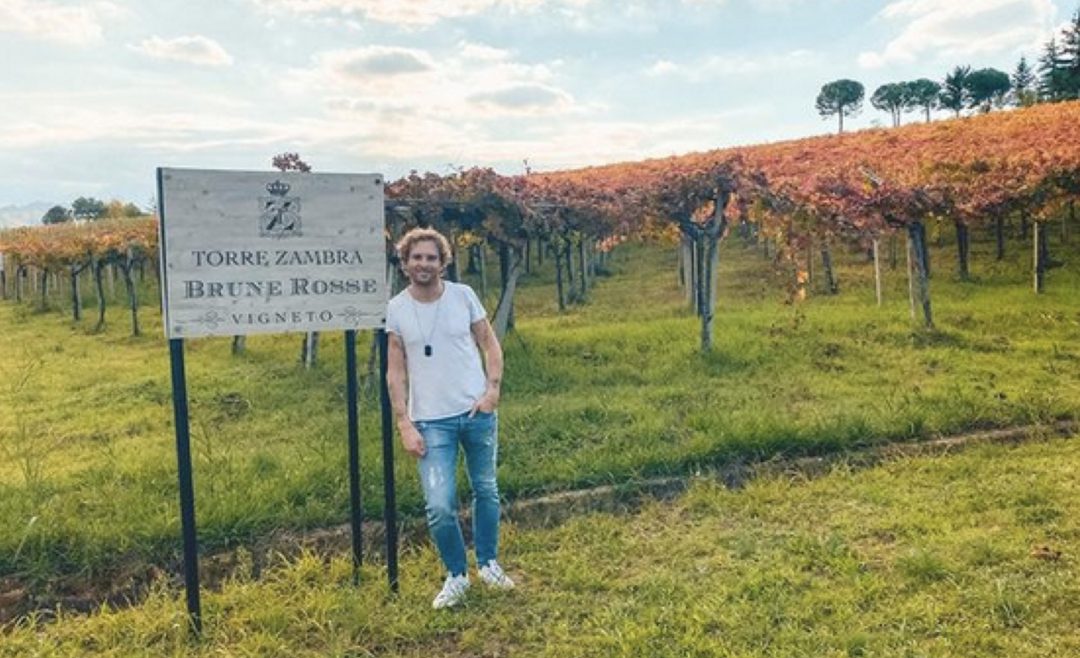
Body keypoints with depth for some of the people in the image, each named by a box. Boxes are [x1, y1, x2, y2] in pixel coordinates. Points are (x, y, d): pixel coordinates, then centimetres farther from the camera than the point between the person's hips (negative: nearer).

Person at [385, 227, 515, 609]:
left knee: (485, 491, 14)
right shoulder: (395, 309, -2)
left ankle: (489, 564, 35)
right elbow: (395, 370, 0)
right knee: (439, 507, -7)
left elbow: (490, 344, 5)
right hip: (431, 422, -1)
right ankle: (456, 576, 17)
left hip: (477, 412, 1)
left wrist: (492, 389, -9)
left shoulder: (463, 295, -1)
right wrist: (404, 424, -6)